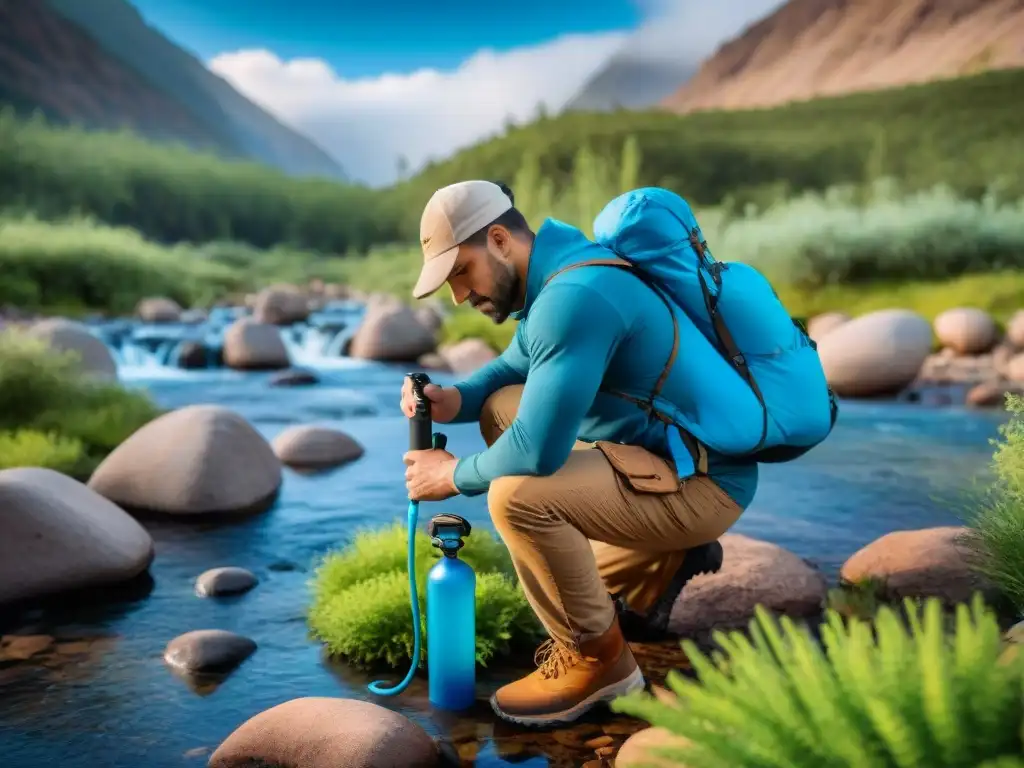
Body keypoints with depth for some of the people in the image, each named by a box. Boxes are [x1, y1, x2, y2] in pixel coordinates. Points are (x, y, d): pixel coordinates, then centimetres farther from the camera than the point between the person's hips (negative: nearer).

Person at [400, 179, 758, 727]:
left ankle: (597, 657, -2)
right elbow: (512, 369, 20)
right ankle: (664, 560, 17)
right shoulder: (556, 272, 6)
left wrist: (455, 475, -10)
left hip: (701, 483, -10)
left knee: (518, 494, -28)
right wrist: (454, 400, -1)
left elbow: (538, 450, -30)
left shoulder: (575, 296, -26)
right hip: (657, 451, 10)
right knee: (500, 410, 14)